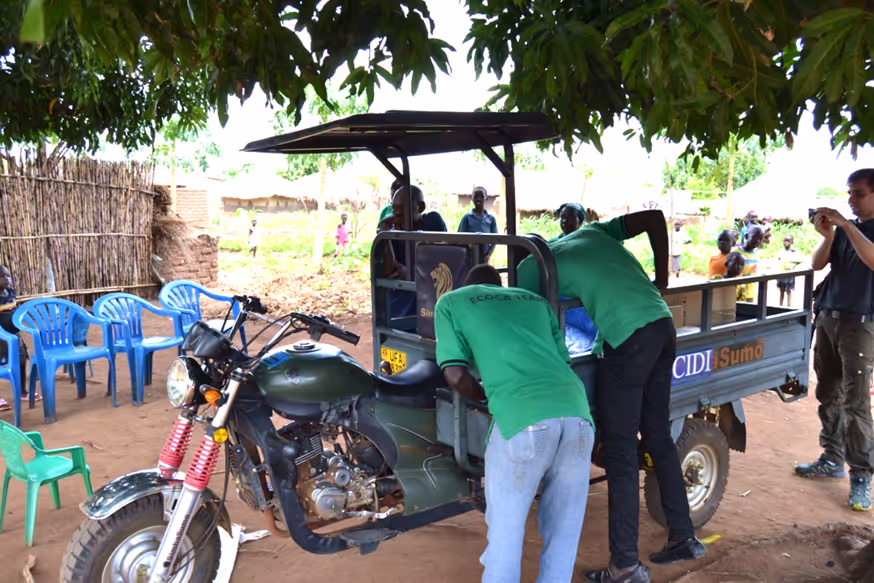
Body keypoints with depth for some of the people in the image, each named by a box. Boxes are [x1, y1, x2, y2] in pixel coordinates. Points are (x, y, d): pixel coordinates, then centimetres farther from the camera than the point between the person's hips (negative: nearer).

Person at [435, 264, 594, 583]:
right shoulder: (535, 300, 31)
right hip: (576, 415, 5)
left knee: (505, 529, 13)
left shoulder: (451, 302, 19)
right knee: (563, 529, 19)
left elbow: (455, 376, 9)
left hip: (523, 419, -4)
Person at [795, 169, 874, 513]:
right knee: (828, 394, 10)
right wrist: (827, 236, -10)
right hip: (827, 316, 6)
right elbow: (817, 264, 6)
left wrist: (846, 225, -23)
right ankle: (832, 459, 21)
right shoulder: (844, 228, 13)